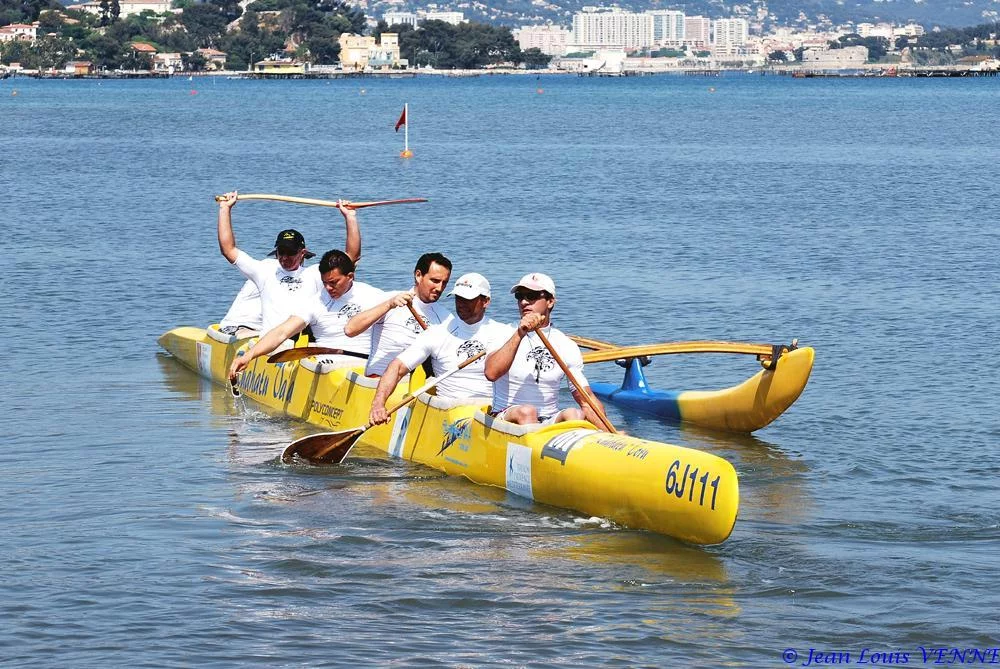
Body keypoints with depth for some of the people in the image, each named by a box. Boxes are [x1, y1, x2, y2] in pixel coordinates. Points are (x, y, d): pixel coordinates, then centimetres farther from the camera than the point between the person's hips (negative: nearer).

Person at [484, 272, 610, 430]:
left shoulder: (567, 346, 8)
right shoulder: (505, 334, 2)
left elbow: (587, 400, 4)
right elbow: (491, 373, -20)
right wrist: (520, 334, -25)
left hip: (550, 422, 2)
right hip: (506, 417, -2)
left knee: (573, 414, -27)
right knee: (526, 411, -33)